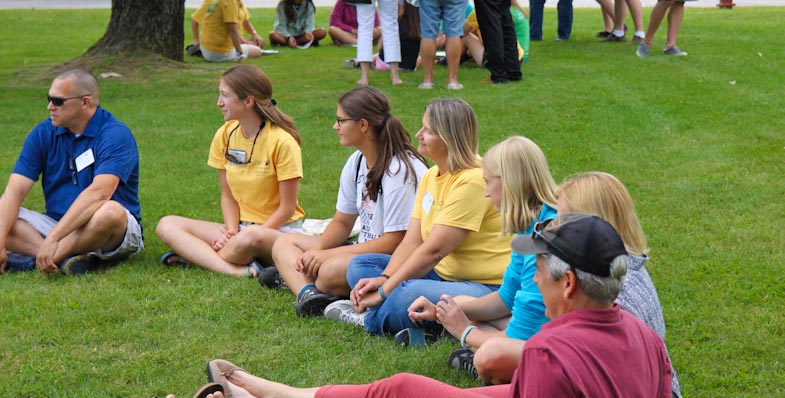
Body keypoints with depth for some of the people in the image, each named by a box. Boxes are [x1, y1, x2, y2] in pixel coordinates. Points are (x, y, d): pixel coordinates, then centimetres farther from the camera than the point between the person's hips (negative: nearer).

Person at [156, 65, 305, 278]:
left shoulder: (281, 141, -13)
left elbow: (287, 208, -12)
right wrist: (231, 232, -11)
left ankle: (195, 255, -13)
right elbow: (228, 196, 8)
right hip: (241, 227, 6)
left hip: (279, 229, -6)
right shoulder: (225, 135, 3)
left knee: (251, 237, -41)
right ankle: (236, 270, -30)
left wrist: (241, 237, -17)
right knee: (167, 225, -12)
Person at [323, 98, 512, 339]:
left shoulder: (473, 181, -20)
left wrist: (384, 290, -21)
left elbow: (433, 250, -23)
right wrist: (384, 278, -14)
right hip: (442, 274, 10)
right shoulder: (431, 176, 9)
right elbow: (411, 242, 3)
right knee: (360, 266, 5)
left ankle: (370, 320, -6)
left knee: (411, 293, -37)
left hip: (486, 287, -10)